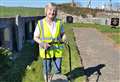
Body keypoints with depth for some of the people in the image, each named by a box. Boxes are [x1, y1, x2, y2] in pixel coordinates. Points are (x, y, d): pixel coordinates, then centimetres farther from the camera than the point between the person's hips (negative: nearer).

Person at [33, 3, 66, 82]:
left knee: (58, 68, 12)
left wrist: (64, 38, -12)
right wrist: (43, 43, -19)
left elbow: (63, 34, 10)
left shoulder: (59, 23, -2)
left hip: (58, 50, 2)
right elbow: (35, 37, -2)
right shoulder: (40, 23, -8)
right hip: (46, 50, -1)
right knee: (47, 69, 11)